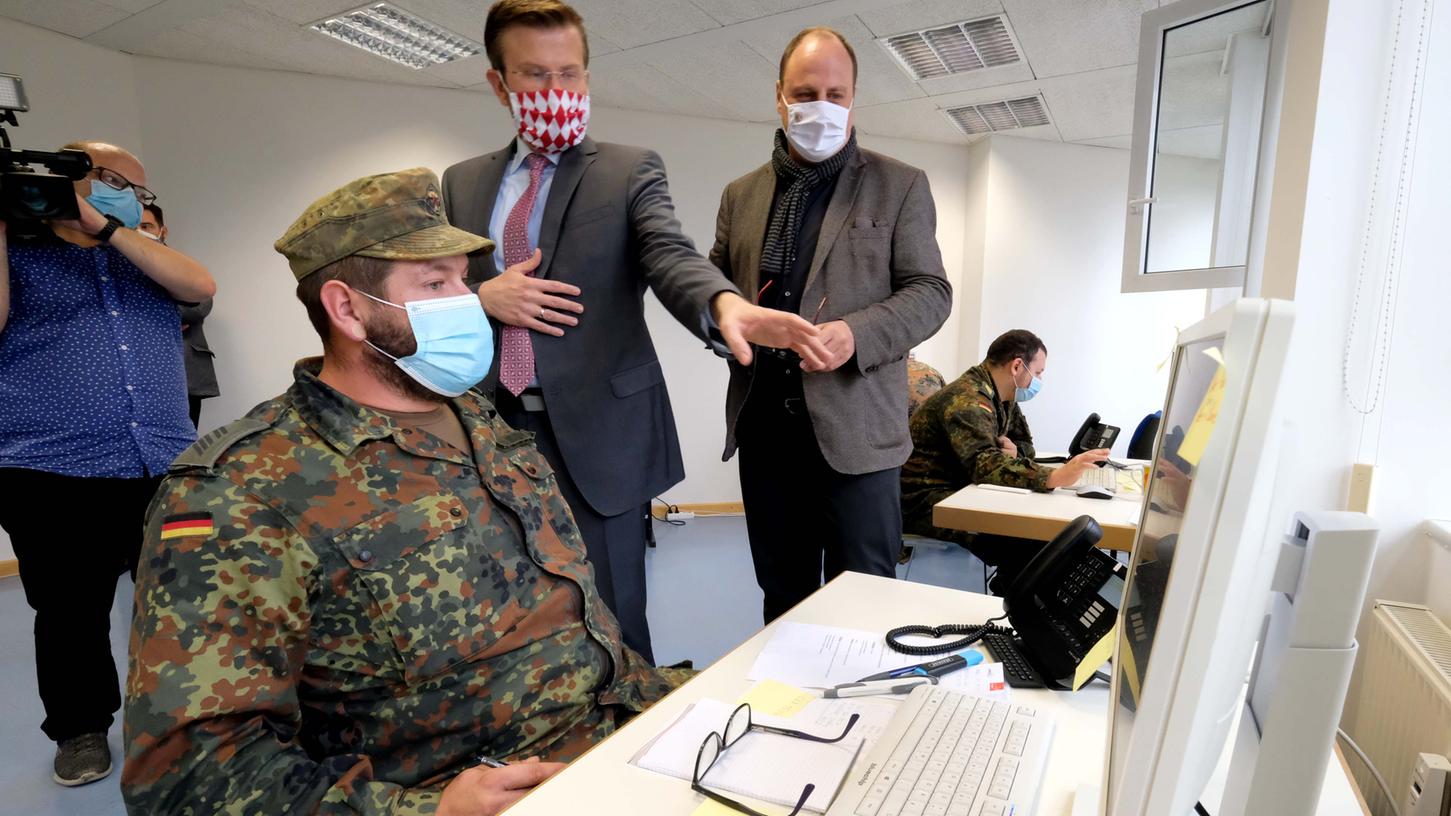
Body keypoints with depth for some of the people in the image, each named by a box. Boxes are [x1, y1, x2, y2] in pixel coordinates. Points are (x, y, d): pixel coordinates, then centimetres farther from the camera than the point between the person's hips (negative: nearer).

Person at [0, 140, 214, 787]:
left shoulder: (143, 255, 16)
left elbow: (200, 286, -5)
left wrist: (107, 226, -10)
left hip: (168, 468, 3)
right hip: (53, 473, -2)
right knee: (71, 613, 9)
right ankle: (80, 727, 28)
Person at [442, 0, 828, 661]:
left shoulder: (631, 171, 3)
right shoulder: (462, 183, 13)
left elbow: (670, 255, -15)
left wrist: (725, 304, -38)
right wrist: (482, 298, -10)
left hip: (595, 437, -3)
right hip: (490, 434, 4)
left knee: (611, 625, 5)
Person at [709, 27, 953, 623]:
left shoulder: (900, 186, 5)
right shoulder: (741, 194, 14)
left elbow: (930, 292, 0)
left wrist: (855, 334, -18)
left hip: (853, 429, -3)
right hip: (762, 428, 4)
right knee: (782, 596, 15)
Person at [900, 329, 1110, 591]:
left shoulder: (1003, 398, 12)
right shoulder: (968, 400, -21)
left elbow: (1026, 443, 23)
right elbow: (984, 465, -35)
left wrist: (1014, 451, -3)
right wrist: (1054, 477, -45)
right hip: (924, 501, -10)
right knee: (1025, 541, -26)